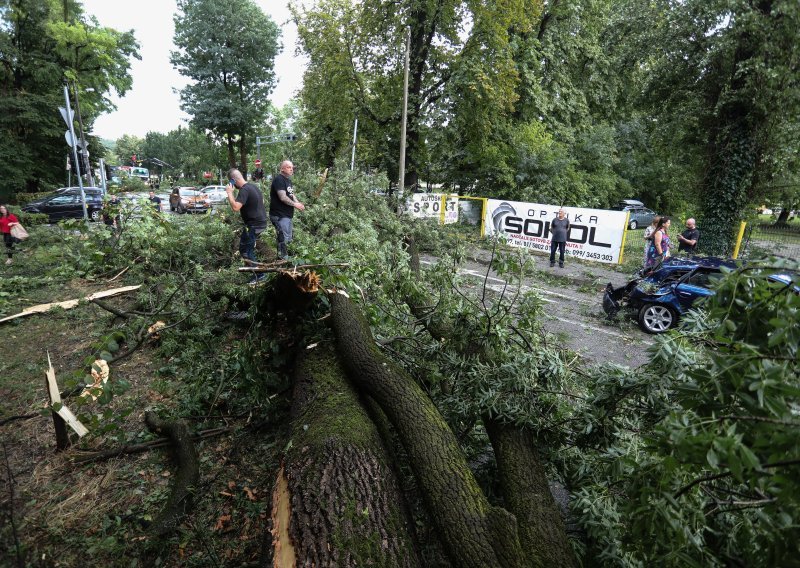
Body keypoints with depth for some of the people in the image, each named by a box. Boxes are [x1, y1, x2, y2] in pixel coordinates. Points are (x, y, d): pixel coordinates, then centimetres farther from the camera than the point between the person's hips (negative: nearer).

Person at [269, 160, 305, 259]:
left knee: (288, 239, 17)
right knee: (283, 240, -11)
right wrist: (295, 204, -13)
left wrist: (298, 203, 2)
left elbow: (291, 194, 21)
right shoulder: (278, 179, -14)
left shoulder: (288, 180, 17)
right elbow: (283, 197, -22)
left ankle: (285, 258, 27)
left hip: (287, 215, 10)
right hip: (279, 216, -10)